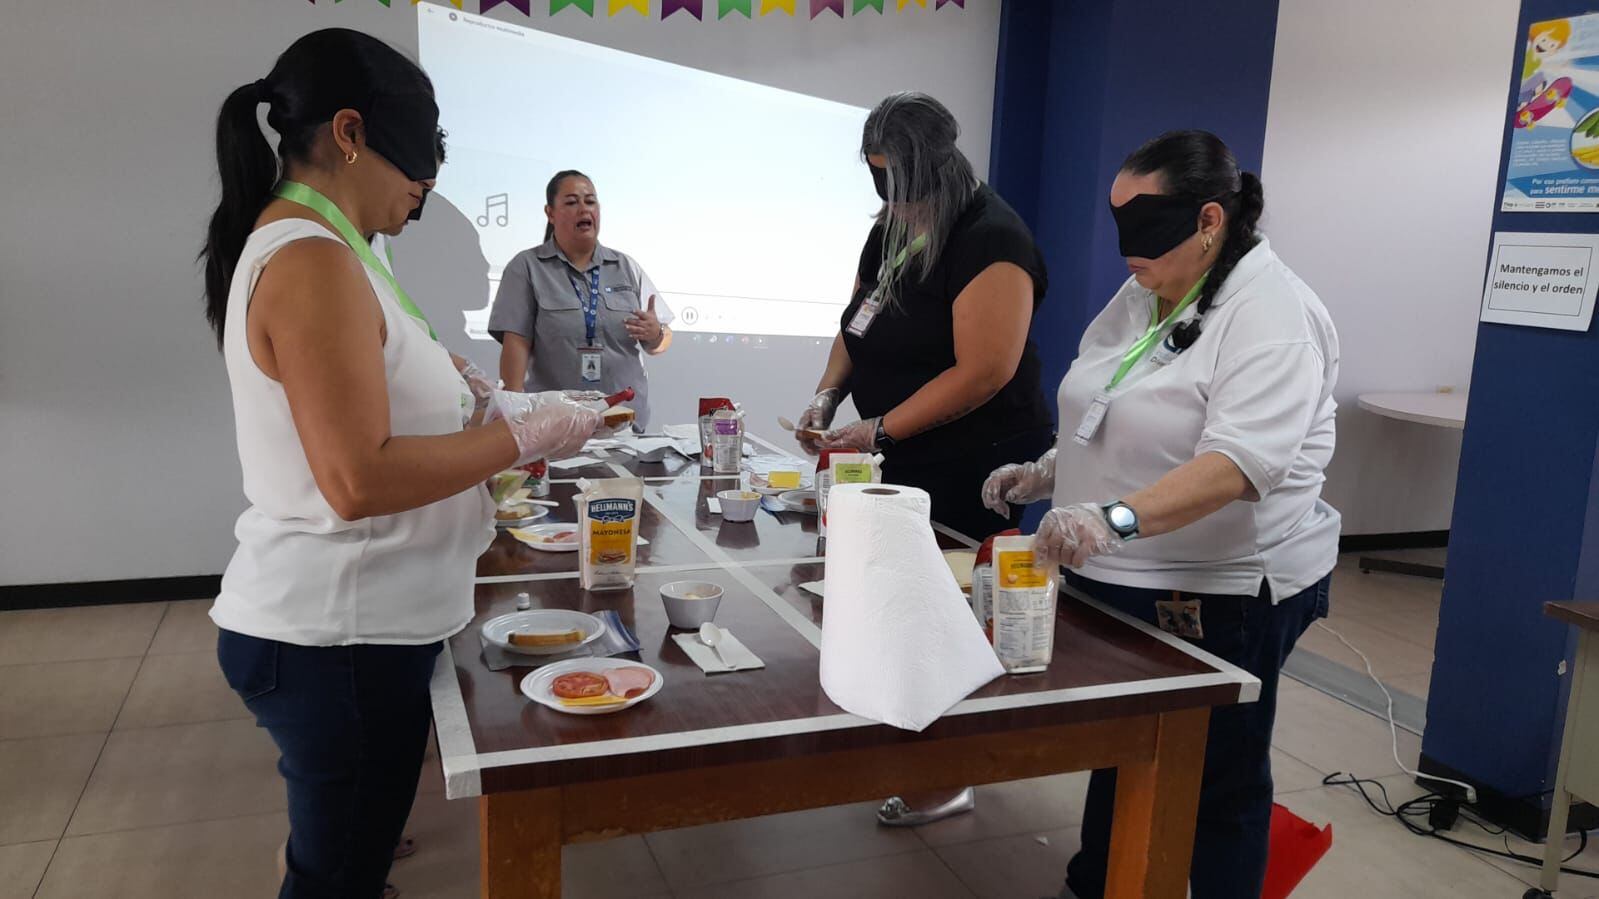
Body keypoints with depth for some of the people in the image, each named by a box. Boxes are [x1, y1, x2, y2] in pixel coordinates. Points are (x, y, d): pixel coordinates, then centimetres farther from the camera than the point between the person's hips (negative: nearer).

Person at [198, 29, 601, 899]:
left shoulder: (292, 246, 11)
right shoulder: (313, 262, -20)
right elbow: (360, 481, -26)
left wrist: (478, 408, 8)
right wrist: (521, 437, -17)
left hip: (333, 623, 9)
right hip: (339, 637, -9)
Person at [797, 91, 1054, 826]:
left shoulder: (990, 243, -19)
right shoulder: (892, 231, 9)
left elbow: (983, 373, -25)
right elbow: (858, 325, 17)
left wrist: (879, 431, -20)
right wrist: (829, 395, -1)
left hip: (976, 470, -8)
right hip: (907, 458, 8)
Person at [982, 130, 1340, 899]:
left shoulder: (1271, 315, -18)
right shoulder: (1141, 295, 7)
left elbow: (1241, 461, -32)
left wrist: (1117, 518, -44)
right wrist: (1044, 474, 3)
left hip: (1221, 597, -8)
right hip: (1118, 581, 8)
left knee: (1218, 783, 10)